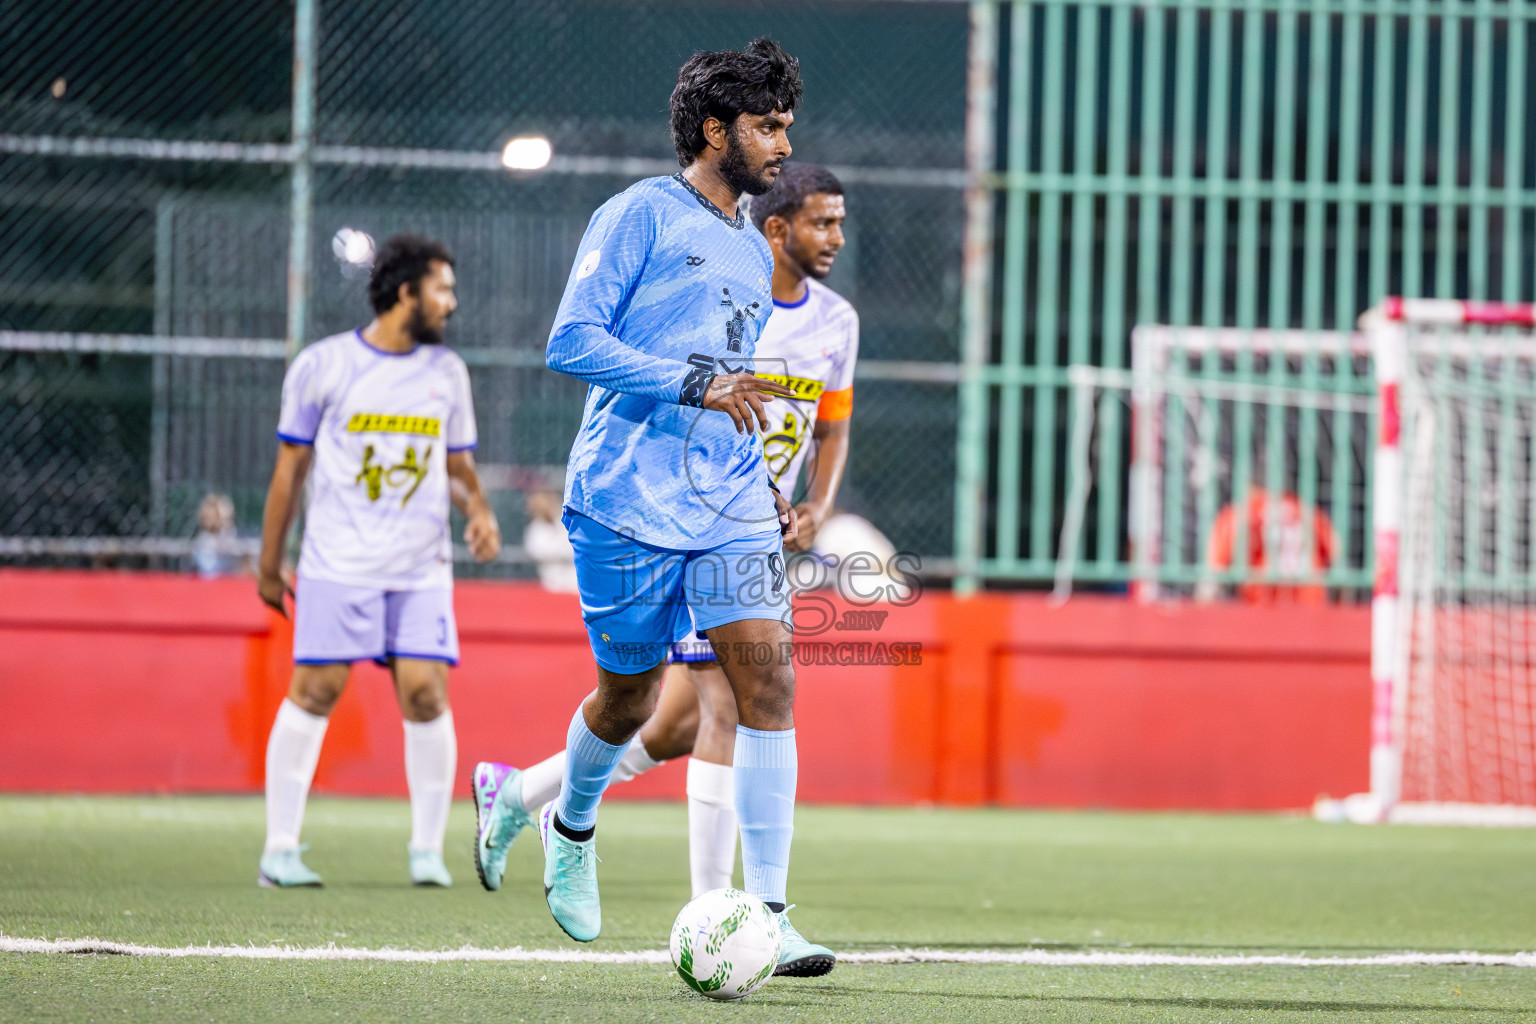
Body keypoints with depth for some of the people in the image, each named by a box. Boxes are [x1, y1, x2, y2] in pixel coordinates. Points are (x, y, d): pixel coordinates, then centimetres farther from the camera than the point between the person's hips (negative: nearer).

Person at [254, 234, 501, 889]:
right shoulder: (323, 365, 0)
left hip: (423, 567, 3)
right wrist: (269, 564, 8)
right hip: (338, 562, -3)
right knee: (314, 690, -7)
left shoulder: (447, 372, 11)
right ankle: (280, 849, 0)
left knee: (426, 693, -7)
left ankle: (428, 850, 3)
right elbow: (290, 468, 6)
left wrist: (478, 509, -2)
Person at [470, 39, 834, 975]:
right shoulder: (640, 215, -4)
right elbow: (572, 343, -13)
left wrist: (768, 490, 16)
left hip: (732, 506, 6)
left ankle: (767, 915, -12)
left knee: (768, 680, -11)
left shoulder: (753, 254, 19)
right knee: (629, 696, 5)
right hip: (629, 502, -5)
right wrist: (698, 386, -21)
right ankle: (571, 826, 39)